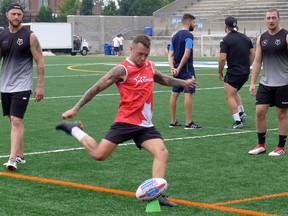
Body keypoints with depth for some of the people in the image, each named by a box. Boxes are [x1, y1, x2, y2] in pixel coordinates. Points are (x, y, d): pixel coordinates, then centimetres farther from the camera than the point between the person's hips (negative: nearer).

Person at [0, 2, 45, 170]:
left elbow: (40, 62, -5)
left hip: (22, 86, -5)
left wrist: (40, 86, -8)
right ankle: (20, 156, 22)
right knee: (14, 121, 12)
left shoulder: (29, 36, -6)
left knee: (16, 121, -14)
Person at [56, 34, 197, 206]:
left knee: (162, 153, -14)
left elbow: (163, 79, 36)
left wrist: (183, 83, 36)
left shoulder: (150, 66, 11)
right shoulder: (123, 69, -10)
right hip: (125, 122, -5)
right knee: (99, 155, -4)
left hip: (145, 125, 6)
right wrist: (75, 109, -7)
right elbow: (97, 88, -7)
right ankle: (74, 129, 21)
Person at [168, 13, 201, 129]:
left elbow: (170, 54, 8)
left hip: (177, 69, 8)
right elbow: (186, 55, -20)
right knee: (188, 94, -7)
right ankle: (189, 123, -9)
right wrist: (179, 68, -14)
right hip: (187, 68, -8)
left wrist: (172, 68, -4)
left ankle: (173, 121, 17)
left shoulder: (175, 36, 13)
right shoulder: (188, 36, -11)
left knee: (174, 93, 11)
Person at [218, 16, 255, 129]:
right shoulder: (245, 38, 8)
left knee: (230, 96, 1)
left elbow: (222, 58, -17)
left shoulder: (225, 40, -12)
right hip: (245, 72, 7)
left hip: (233, 72, -7)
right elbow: (253, 54, 11)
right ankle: (241, 112, 15)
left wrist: (220, 72, -4)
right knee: (234, 92, 27)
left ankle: (238, 121, -5)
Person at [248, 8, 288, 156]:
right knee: (260, 111, 0)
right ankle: (261, 145, 13)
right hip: (265, 83, 4)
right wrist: (252, 83, 5)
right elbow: (257, 62, 11)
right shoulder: (261, 38, 8)